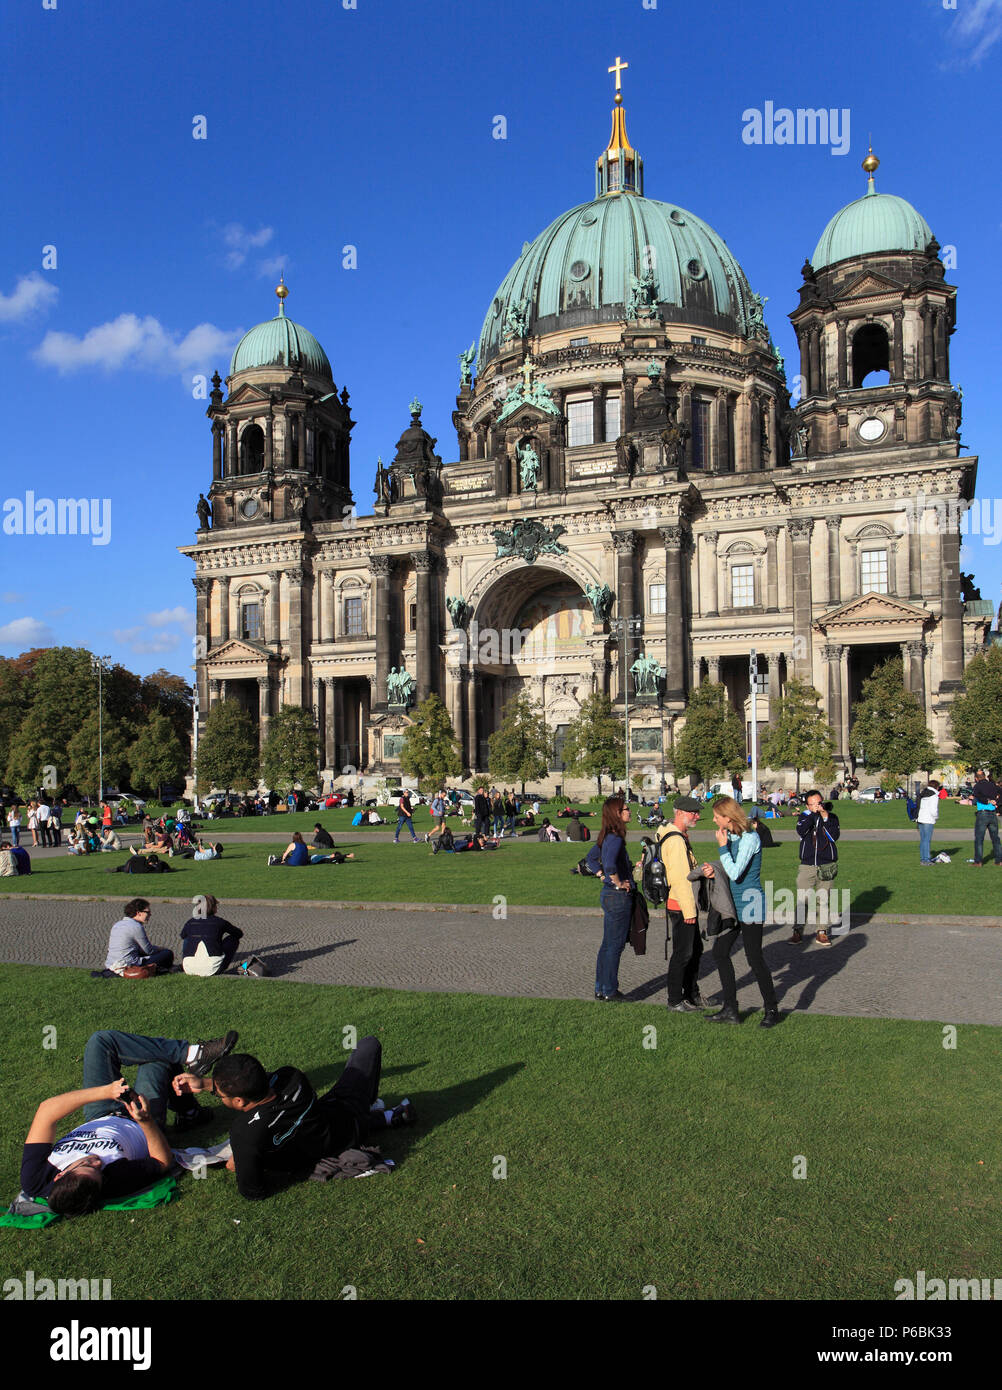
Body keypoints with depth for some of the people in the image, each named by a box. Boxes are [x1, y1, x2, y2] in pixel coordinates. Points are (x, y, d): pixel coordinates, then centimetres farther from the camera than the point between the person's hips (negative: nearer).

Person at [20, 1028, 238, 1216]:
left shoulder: (34, 1182, -38)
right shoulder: (115, 1185, -43)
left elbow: (47, 1111, -37)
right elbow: (164, 1160, -26)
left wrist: (104, 1091, -43)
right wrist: (146, 1122, -41)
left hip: (97, 1121, 3)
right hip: (140, 1129, -3)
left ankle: (190, 1053, 5)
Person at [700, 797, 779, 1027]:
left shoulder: (750, 838, -18)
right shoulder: (731, 836, 9)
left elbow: (736, 873, -24)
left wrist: (722, 846, -18)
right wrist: (715, 870, 0)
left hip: (749, 903, -9)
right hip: (733, 904, 9)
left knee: (754, 958, -1)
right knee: (720, 952, 9)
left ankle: (771, 1010, 16)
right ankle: (730, 1010, 17)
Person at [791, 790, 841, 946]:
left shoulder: (832, 817, 5)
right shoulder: (804, 816, 6)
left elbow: (835, 836, -10)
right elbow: (801, 831, -14)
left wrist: (825, 818, -15)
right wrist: (810, 812, -15)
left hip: (826, 866, 0)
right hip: (807, 865, 0)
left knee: (822, 900, 4)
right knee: (802, 900, -4)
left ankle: (821, 932, 14)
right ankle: (798, 932, 4)